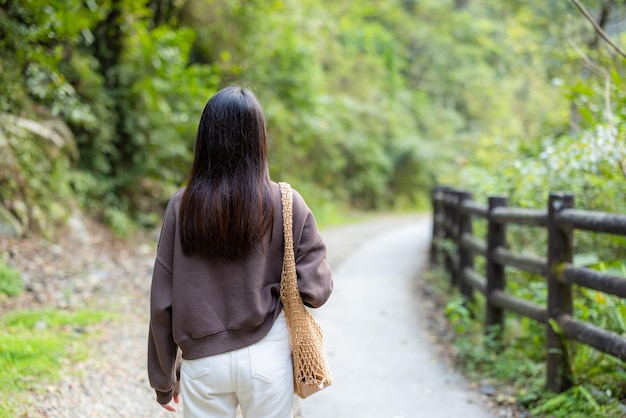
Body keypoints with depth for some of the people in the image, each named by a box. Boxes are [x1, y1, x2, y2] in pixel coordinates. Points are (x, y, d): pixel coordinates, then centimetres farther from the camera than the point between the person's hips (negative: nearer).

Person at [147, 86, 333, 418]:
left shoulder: (181, 207, -5)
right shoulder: (288, 205, -8)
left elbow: (162, 302, -2)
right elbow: (316, 289, -8)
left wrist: (165, 379, 8)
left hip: (202, 361, 1)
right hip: (267, 355, -1)